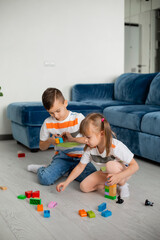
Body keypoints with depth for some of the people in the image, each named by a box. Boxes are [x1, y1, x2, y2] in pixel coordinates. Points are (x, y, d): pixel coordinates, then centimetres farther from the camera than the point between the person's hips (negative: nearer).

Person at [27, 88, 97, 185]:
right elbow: (42, 146, 11)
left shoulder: (78, 118, -7)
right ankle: (41, 169, 9)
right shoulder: (48, 123, 0)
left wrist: (73, 139, -23)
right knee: (44, 178, -27)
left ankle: (70, 170, 1)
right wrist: (50, 141, -12)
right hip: (62, 157, 0)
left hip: (80, 157, 0)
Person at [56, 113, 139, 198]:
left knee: (111, 165, -37)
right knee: (84, 186, -10)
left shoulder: (116, 147, -33)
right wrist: (66, 182, -12)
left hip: (122, 172, -5)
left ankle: (122, 185, -10)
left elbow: (135, 166, -30)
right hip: (105, 173, 6)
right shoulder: (90, 149, -16)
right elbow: (80, 167, -5)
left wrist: (119, 176, -45)